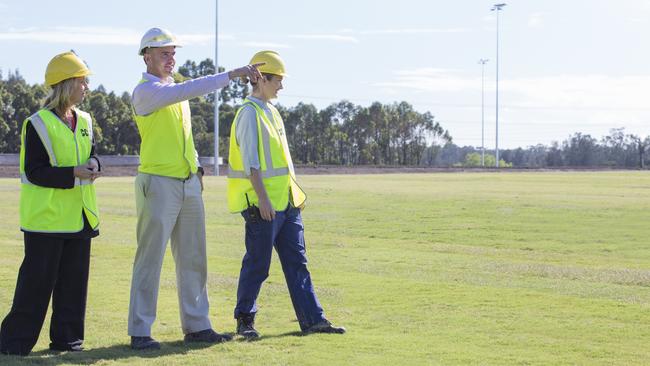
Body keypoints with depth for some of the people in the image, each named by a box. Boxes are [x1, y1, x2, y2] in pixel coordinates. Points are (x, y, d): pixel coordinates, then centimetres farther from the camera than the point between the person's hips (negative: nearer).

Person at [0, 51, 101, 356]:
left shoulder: (84, 121, 11)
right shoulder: (38, 124, -11)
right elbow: (34, 171, -14)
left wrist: (93, 164, -5)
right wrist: (74, 173, -23)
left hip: (80, 216, 7)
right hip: (47, 216, -7)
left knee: (74, 279, 9)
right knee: (37, 280, -5)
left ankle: (66, 337, 19)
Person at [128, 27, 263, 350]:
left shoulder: (174, 87, 16)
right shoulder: (145, 91, -10)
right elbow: (189, 90, -25)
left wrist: (195, 166, 14)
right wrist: (232, 74, -27)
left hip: (190, 183, 8)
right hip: (158, 183, -8)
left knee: (193, 259, 10)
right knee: (150, 260, -4)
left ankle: (196, 326, 17)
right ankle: (140, 332, 2)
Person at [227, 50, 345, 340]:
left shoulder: (271, 111, 18)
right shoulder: (249, 113, -11)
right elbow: (250, 161, -18)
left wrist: (296, 192, 19)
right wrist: (262, 198, -23)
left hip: (286, 202, 9)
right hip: (263, 204, -9)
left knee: (296, 262, 8)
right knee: (257, 264, -2)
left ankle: (312, 319, 10)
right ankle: (245, 320, 10)